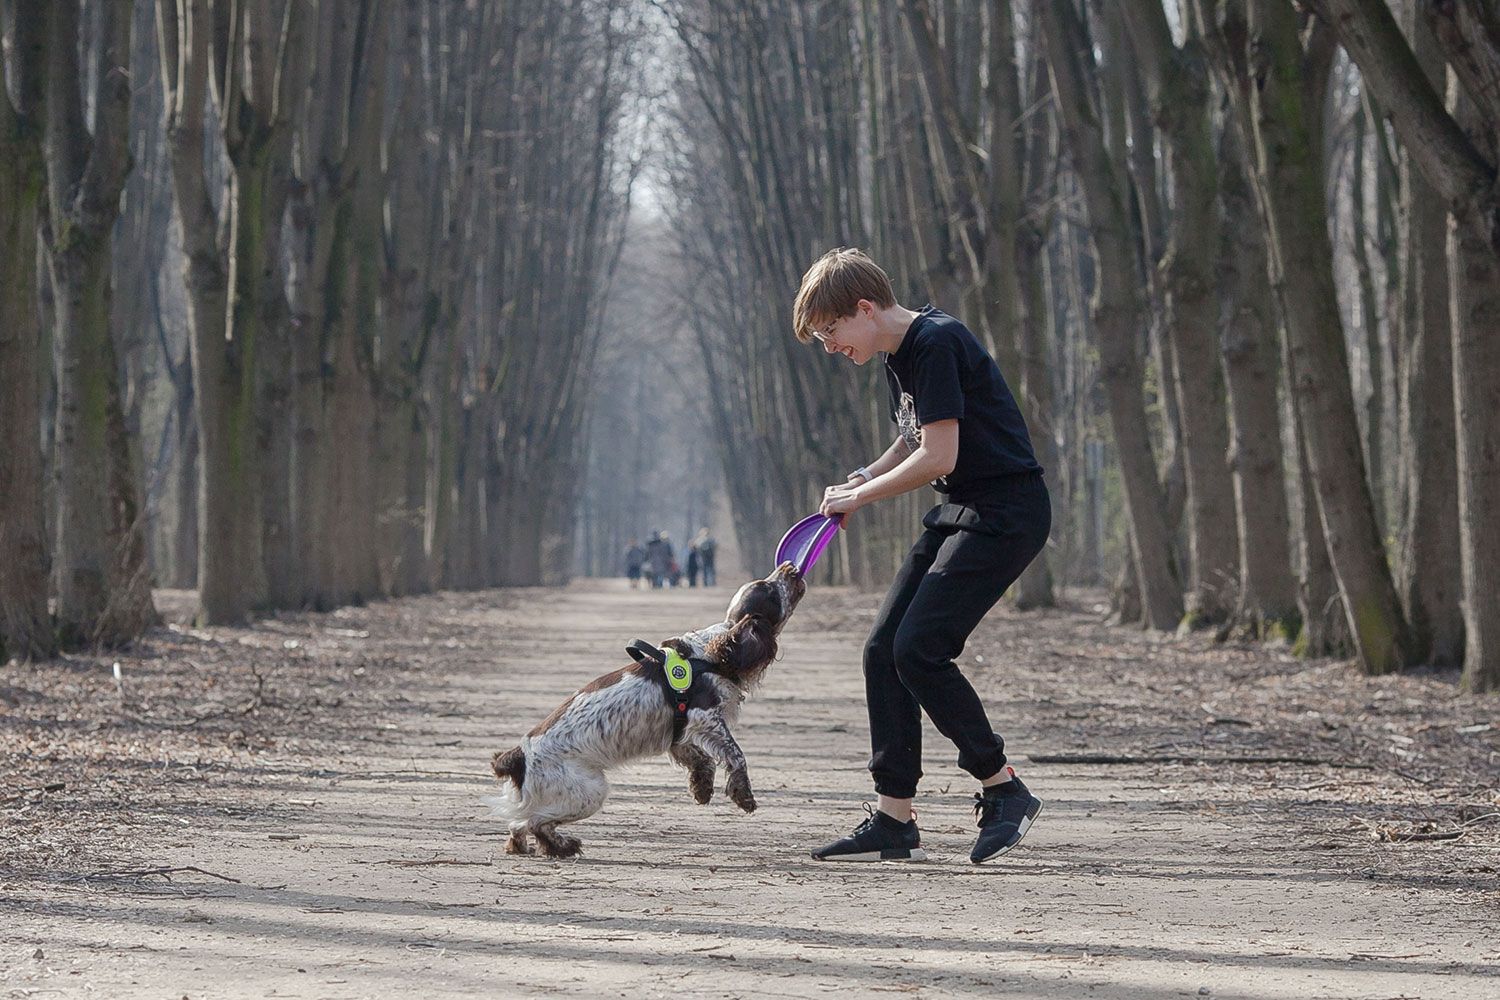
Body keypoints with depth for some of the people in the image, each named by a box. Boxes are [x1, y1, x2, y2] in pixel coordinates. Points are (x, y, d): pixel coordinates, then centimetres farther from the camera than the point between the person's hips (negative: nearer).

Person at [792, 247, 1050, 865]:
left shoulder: (936, 344, -17)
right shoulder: (898, 355, 14)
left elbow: (939, 456, -21)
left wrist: (860, 495, -8)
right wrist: (863, 480, 10)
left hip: (1006, 512, -10)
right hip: (960, 513, 10)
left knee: (918, 649, -18)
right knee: (883, 651, 2)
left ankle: (1005, 791, -4)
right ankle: (893, 822, 4)